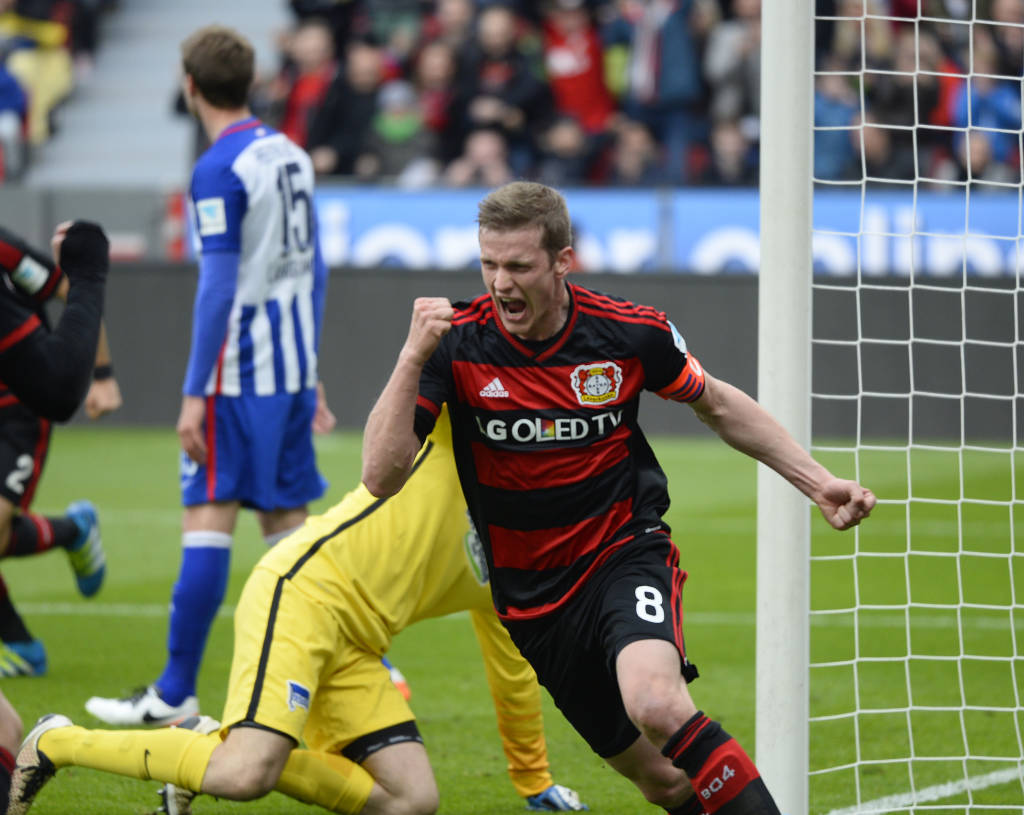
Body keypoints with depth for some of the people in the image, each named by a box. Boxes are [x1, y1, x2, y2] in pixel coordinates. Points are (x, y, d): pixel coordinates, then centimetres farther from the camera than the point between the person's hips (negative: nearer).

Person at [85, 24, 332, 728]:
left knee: (208, 522, -7)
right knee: (287, 523, 12)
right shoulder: (291, 156, 12)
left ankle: (176, 693, -7)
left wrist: (195, 393, -16)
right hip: (292, 367, 8)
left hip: (239, 373, -8)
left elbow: (219, 286, -17)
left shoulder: (220, 168, -13)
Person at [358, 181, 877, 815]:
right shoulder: (456, 344, -13)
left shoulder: (632, 332, -11)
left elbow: (718, 405, 10)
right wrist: (413, 357, -31)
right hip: (533, 594, 2)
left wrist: (817, 480, 5)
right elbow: (381, 476, -21)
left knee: (656, 704, -33)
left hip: (628, 554, -2)